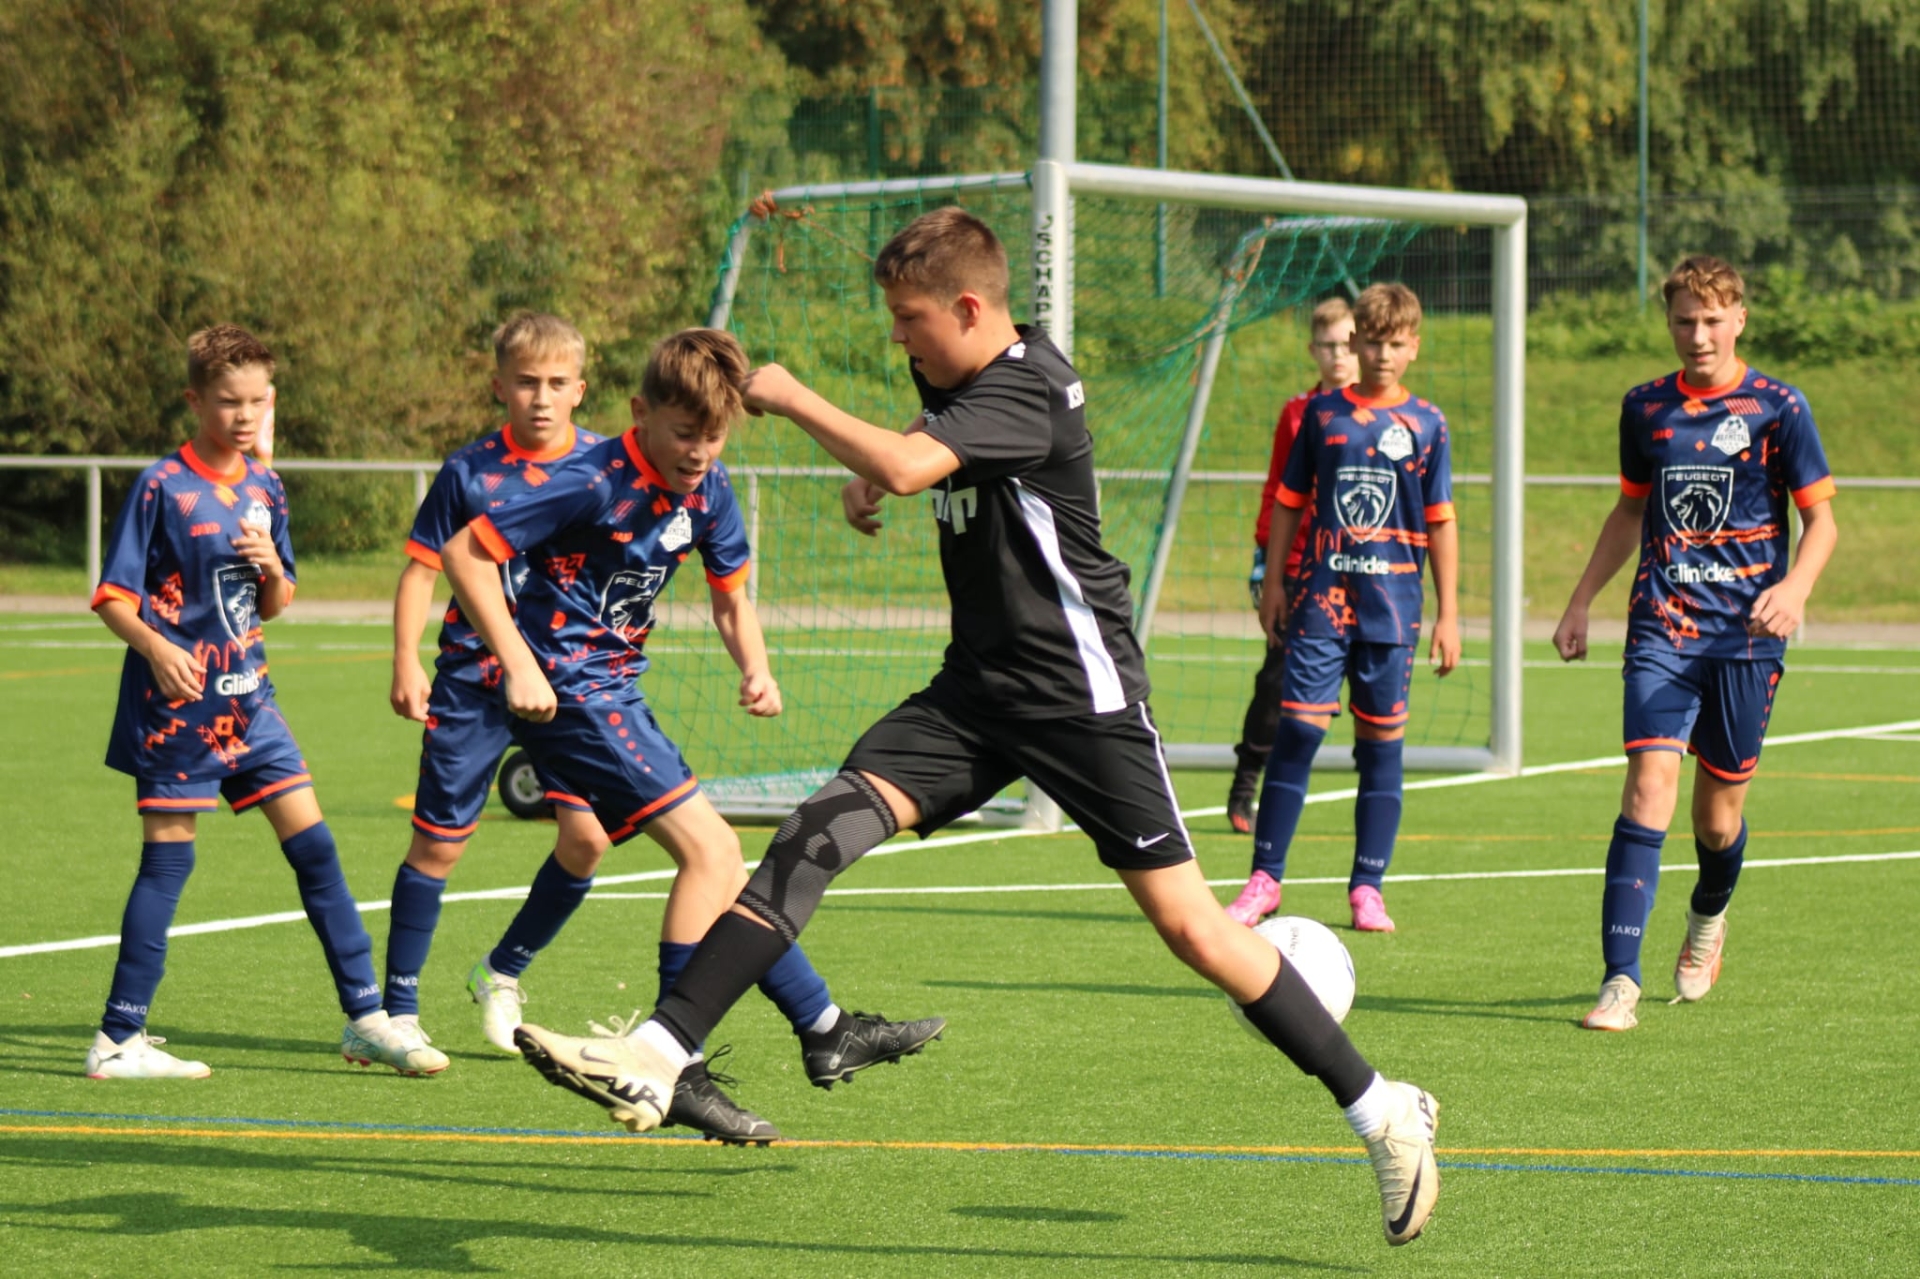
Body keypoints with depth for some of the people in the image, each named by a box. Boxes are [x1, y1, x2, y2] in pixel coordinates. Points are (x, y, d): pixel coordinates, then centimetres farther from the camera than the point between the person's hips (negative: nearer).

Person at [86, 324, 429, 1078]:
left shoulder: (264, 491, 10)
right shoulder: (162, 487, -8)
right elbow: (112, 598, -9)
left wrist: (273, 571, -5)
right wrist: (157, 648, -26)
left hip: (247, 698, 6)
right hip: (176, 703, -6)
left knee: (313, 846, 3)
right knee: (168, 860, -4)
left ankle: (365, 1017, 9)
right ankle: (118, 1042, 2)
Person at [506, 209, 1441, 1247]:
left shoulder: (1026, 389, -18)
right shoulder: (958, 379, 9)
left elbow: (905, 467, -33)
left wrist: (789, 399, -19)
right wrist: (866, 480, 15)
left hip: (1081, 692, -8)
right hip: (976, 691, 8)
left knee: (1190, 927, -7)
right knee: (820, 829, -12)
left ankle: (1381, 1111, 7)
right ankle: (654, 1060, -19)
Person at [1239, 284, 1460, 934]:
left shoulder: (1426, 424, 5)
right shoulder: (1322, 413, 6)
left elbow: (1440, 523, 7)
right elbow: (1289, 502, 13)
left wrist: (1448, 612, 4)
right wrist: (1272, 581, 10)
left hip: (1392, 606, 0)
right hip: (1322, 600, 0)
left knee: (1383, 743, 3)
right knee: (1297, 729, -6)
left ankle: (1367, 888, 9)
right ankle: (1265, 877, 0)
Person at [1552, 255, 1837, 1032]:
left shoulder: (1777, 409, -2)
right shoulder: (1646, 408, 8)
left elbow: (1821, 518, 0)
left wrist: (1794, 588, -19)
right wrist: (1581, 603, 20)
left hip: (1746, 636, -1)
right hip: (1662, 627, 2)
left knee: (1719, 814, 6)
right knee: (1650, 785, -16)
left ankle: (1708, 918, 42)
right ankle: (1620, 982, -20)